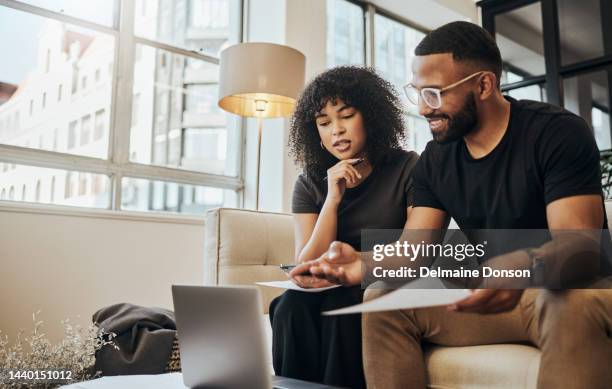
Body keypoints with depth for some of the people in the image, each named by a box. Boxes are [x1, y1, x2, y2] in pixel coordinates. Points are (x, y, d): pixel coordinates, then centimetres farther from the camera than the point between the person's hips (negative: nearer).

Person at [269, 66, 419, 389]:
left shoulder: (407, 169, -4)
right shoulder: (309, 184, 4)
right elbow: (306, 270, -4)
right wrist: (333, 199, -15)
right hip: (332, 295, 3)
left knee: (340, 306, -32)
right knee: (292, 306, -28)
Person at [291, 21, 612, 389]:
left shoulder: (558, 132, -13)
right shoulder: (435, 159, 2)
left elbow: (581, 241, -23)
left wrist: (524, 265, -47)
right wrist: (365, 264, -27)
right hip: (490, 293, 5)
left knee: (576, 304, -39)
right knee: (383, 300, -12)